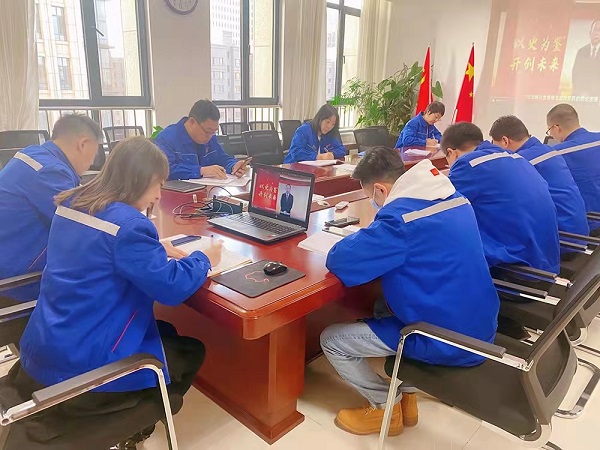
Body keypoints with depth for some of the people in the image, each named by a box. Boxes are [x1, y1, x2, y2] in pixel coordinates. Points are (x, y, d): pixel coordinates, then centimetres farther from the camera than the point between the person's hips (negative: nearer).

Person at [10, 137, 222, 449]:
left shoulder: (72, 203, 2)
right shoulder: (128, 224, -25)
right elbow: (172, 288, -22)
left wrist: (155, 250, 9)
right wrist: (203, 259, -4)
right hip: (80, 364, -9)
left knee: (167, 333, 22)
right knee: (191, 352, 10)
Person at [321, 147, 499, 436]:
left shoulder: (400, 217, -24)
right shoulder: (451, 196, 3)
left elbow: (338, 260, -21)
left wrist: (366, 238, -2)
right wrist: (377, 233, 9)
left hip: (446, 342, -8)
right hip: (479, 328, 9)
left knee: (331, 340, 2)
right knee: (385, 306, 32)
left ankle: (387, 408, 18)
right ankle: (407, 395, 31)